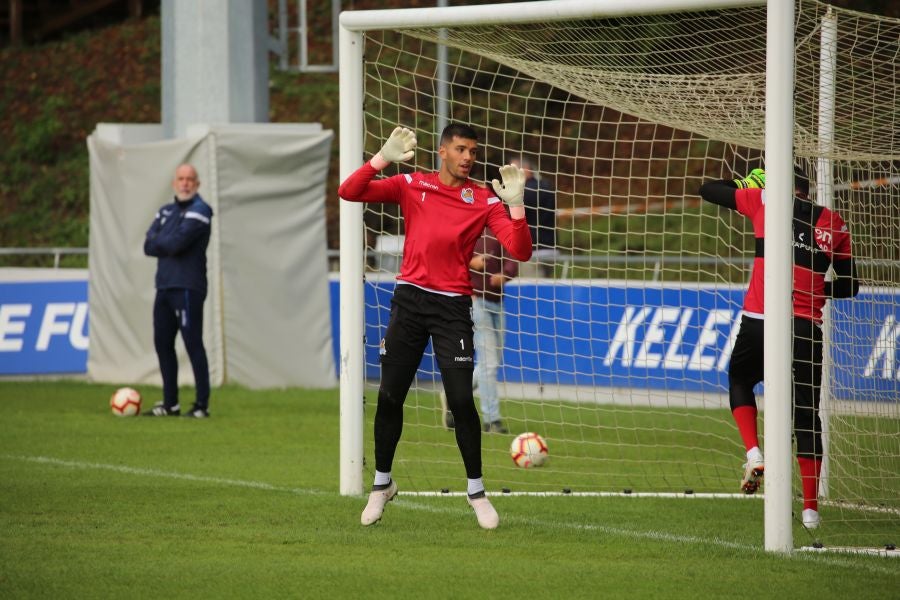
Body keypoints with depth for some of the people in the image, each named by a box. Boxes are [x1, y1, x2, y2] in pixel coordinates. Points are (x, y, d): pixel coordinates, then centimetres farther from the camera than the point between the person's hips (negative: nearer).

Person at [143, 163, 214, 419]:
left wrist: (159, 243, 1)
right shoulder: (166, 211, 17)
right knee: (162, 344, 10)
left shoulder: (199, 211, -6)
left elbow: (177, 242, -17)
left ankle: (202, 405, -7)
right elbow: (149, 246, 6)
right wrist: (169, 244, -10)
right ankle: (170, 404, 18)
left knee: (193, 345, -8)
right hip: (164, 286, 8)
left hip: (188, 288, -8)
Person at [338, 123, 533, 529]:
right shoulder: (411, 186, 5)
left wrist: (515, 205, -20)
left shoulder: (484, 200, 2)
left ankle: (476, 491, 5)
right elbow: (349, 192, -4)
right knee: (389, 397, 4)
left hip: (453, 306, -1)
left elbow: (520, 251, -7)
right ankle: (382, 484, 21)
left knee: (461, 400, -9)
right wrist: (383, 158, -16)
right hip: (410, 298, 1)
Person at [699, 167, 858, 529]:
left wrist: (743, 184, 31)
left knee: (740, 380, 26)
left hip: (760, 320, -1)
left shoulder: (764, 201, 4)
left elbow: (708, 190, 14)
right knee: (807, 414, 8)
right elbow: (849, 285, 15)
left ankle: (754, 455, 3)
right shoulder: (833, 223, 10)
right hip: (807, 328, 1)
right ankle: (811, 506, 6)